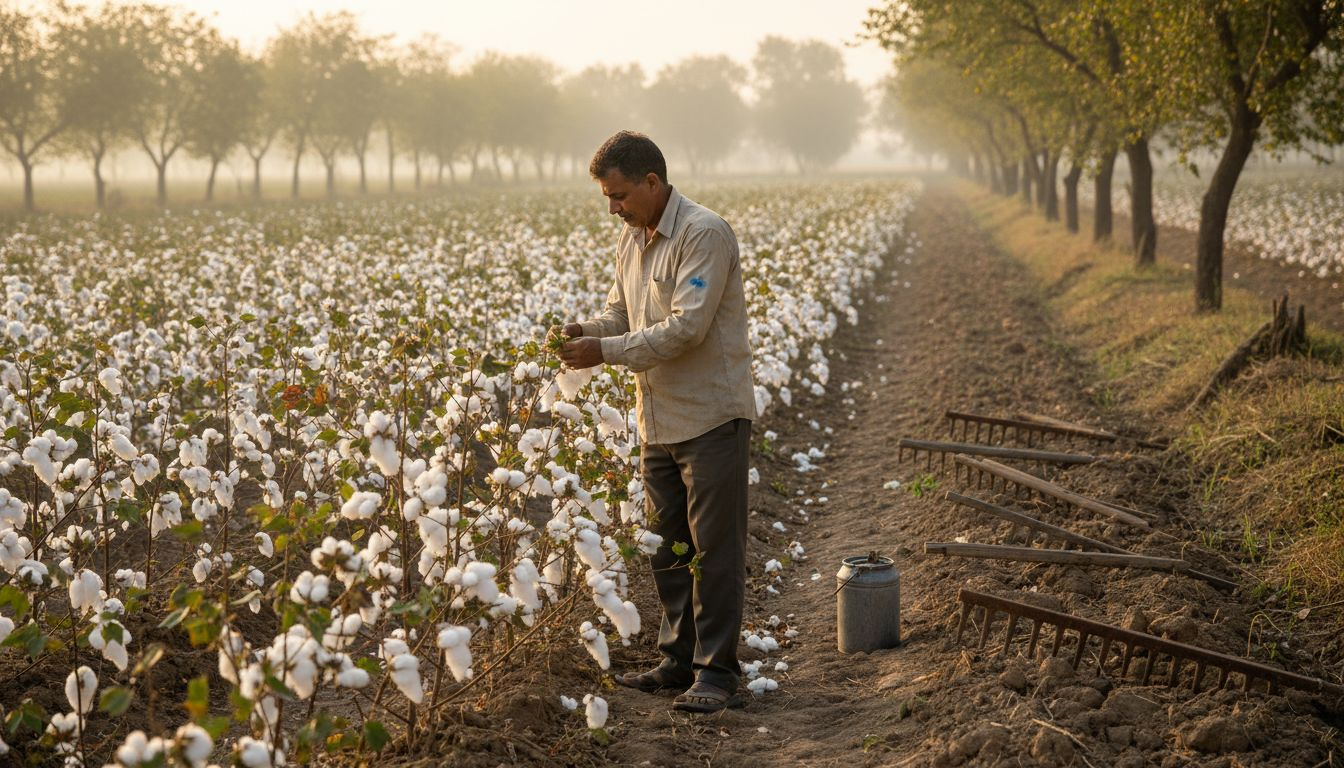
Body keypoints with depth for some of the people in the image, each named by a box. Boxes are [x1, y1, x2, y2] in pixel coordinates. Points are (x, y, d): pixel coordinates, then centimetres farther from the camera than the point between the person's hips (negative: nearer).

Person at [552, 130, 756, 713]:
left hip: (711, 414, -9)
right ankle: (679, 659, 25)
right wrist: (585, 331, -4)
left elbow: (687, 327, -24)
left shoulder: (704, 234, -17)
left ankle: (716, 671, 3)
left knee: (714, 549, -3)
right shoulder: (632, 237, 11)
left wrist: (606, 351, -22)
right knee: (667, 546, 14)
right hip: (659, 418, 9)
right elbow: (622, 313, 18)